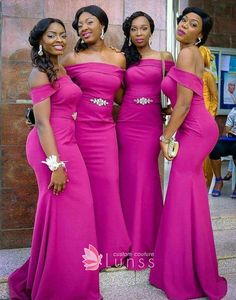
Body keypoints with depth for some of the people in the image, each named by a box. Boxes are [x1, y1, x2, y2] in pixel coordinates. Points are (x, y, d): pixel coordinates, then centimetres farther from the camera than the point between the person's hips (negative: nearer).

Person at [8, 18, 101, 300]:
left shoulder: (61, 69, 16)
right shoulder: (40, 73, -10)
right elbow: (42, 122, -17)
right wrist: (56, 164, -22)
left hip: (64, 143, 9)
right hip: (52, 148, -9)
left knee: (73, 211, 13)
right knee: (61, 214, -1)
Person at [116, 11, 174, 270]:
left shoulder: (164, 57, 7)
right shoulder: (123, 59, 10)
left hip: (151, 124, -1)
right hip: (126, 123, 1)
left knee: (147, 179, 0)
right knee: (129, 178, 3)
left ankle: (147, 241, 15)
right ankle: (131, 240, 16)